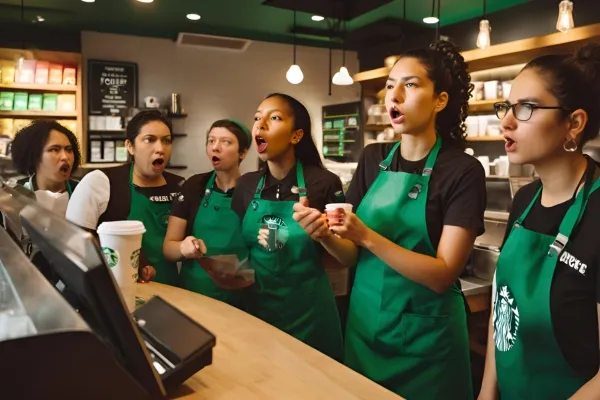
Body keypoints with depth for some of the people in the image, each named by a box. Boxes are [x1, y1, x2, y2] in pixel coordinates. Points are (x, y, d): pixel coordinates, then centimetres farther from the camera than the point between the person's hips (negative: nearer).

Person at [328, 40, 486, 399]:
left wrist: (367, 236, -28)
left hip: (425, 334, -4)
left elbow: (443, 274, -19)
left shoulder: (463, 171, -14)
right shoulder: (373, 159, 0)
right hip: (364, 319, 5)